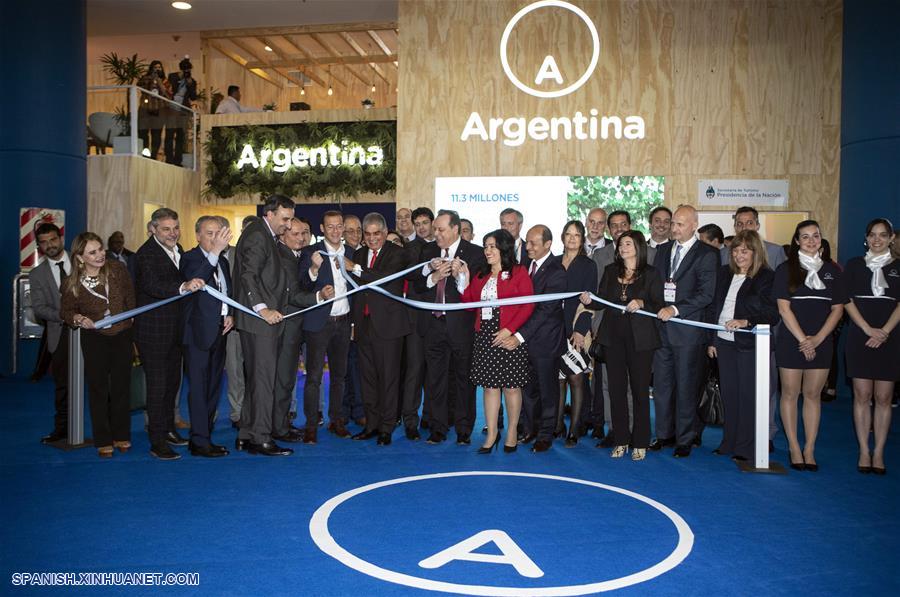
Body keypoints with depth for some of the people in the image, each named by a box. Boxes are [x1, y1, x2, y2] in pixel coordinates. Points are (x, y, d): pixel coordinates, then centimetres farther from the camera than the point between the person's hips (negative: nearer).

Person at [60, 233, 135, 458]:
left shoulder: (117, 269, -8)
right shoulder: (72, 283, -11)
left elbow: (130, 298, 4)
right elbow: (65, 311, 3)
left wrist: (134, 324, 3)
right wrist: (78, 319, -18)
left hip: (122, 336, 2)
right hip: (94, 340, -1)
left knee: (121, 387, 12)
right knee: (98, 389, 6)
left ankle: (121, 435, 27)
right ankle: (103, 441, 17)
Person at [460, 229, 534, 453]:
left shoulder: (519, 272, -1)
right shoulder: (480, 275, 15)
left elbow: (528, 305, -9)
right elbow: (470, 304, 13)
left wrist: (509, 330, -17)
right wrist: (465, 280, 2)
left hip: (509, 337, -4)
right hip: (485, 338, 5)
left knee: (511, 385, 3)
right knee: (489, 385, 6)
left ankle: (512, 432, 16)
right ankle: (492, 433, 14)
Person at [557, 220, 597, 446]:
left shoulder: (588, 265, 1)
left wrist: (580, 330, -14)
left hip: (577, 330, -3)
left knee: (576, 379, -2)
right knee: (558, 378, 6)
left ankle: (574, 430, 4)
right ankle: (557, 425, 16)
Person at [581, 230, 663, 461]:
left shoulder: (651, 273, 0)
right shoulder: (611, 271, 11)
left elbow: (659, 305, -3)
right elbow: (602, 301, 9)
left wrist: (641, 303, -21)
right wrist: (589, 301, -12)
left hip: (640, 339, -3)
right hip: (614, 337, 3)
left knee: (640, 389, 2)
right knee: (616, 389, 7)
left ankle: (640, 443, 13)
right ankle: (621, 440, 17)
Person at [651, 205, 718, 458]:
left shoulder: (706, 254, -5)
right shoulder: (663, 250, 14)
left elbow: (706, 294, -12)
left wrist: (675, 309, -18)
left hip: (688, 329, -5)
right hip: (662, 327, 5)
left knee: (686, 387, 4)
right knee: (661, 385, 11)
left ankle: (685, 439, 15)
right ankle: (664, 434, 23)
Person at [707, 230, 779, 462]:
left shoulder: (767, 277, -7)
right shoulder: (724, 273, 10)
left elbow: (772, 315, -10)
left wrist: (745, 321, -25)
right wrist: (711, 340, 12)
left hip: (749, 344, -5)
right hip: (724, 342, 5)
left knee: (747, 395, 1)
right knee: (728, 394, 11)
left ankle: (746, 447, 10)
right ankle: (729, 442, 22)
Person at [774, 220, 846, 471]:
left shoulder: (831, 270, 9)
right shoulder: (786, 269, 0)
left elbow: (837, 309, 5)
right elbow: (784, 308, -5)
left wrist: (817, 339, -7)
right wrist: (802, 339, -11)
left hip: (821, 342, 2)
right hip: (790, 341, -2)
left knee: (813, 394, 6)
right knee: (790, 394, 2)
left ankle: (810, 449, 13)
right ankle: (794, 448, 11)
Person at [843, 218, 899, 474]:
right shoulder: (854, 265, 7)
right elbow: (848, 301, 1)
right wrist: (869, 330, -10)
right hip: (860, 338, 0)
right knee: (862, 396, 0)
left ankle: (878, 453, 9)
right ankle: (864, 452, 6)